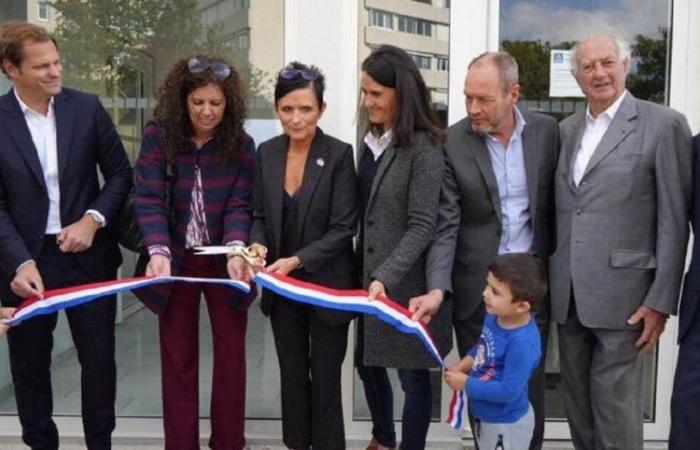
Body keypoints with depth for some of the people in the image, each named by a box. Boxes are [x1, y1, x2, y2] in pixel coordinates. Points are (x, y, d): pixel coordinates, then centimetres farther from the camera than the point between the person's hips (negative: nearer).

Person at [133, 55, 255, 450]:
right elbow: (149, 200, -14)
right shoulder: (158, 137, -8)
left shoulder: (241, 143, -6)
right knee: (178, 357, 9)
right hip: (177, 260, 0)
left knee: (231, 352, 7)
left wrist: (236, 251, -27)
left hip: (224, 261, 0)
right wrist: (159, 251, -29)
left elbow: (240, 205, -9)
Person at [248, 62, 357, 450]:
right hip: (282, 285, 4)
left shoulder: (339, 154, -13)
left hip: (327, 283, -4)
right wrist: (257, 247, -14)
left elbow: (343, 227, -15)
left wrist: (298, 260, -24)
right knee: (292, 373, 16)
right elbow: (260, 215, 6)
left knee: (325, 376, 7)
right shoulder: (266, 152, 1)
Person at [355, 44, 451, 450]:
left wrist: (385, 278, -26)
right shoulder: (372, 140, 8)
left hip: (407, 285, -7)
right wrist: (367, 273, 8)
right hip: (369, 278, 8)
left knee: (413, 376, 6)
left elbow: (422, 226, -18)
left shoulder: (424, 148, -15)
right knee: (367, 364, 19)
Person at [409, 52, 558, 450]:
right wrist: (437, 288, -22)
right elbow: (446, 224, -11)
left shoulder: (547, 130, -2)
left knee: (530, 386, 11)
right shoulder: (453, 142, -8)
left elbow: (557, 204, 6)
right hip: (477, 286, -1)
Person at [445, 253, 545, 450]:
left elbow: (508, 391, -32)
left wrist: (466, 383, -24)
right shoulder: (494, 317, -10)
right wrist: (462, 366, -6)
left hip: (507, 425, -8)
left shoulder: (522, 344, -35)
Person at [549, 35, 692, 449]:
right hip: (566, 294, 6)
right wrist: (550, 281, 11)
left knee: (615, 403, 1)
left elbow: (674, 222, -8)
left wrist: (661, 301, -11)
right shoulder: (566, 129, 12)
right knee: (577, 399, 16)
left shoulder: (663, 124, -6)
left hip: (621, 294, -6)